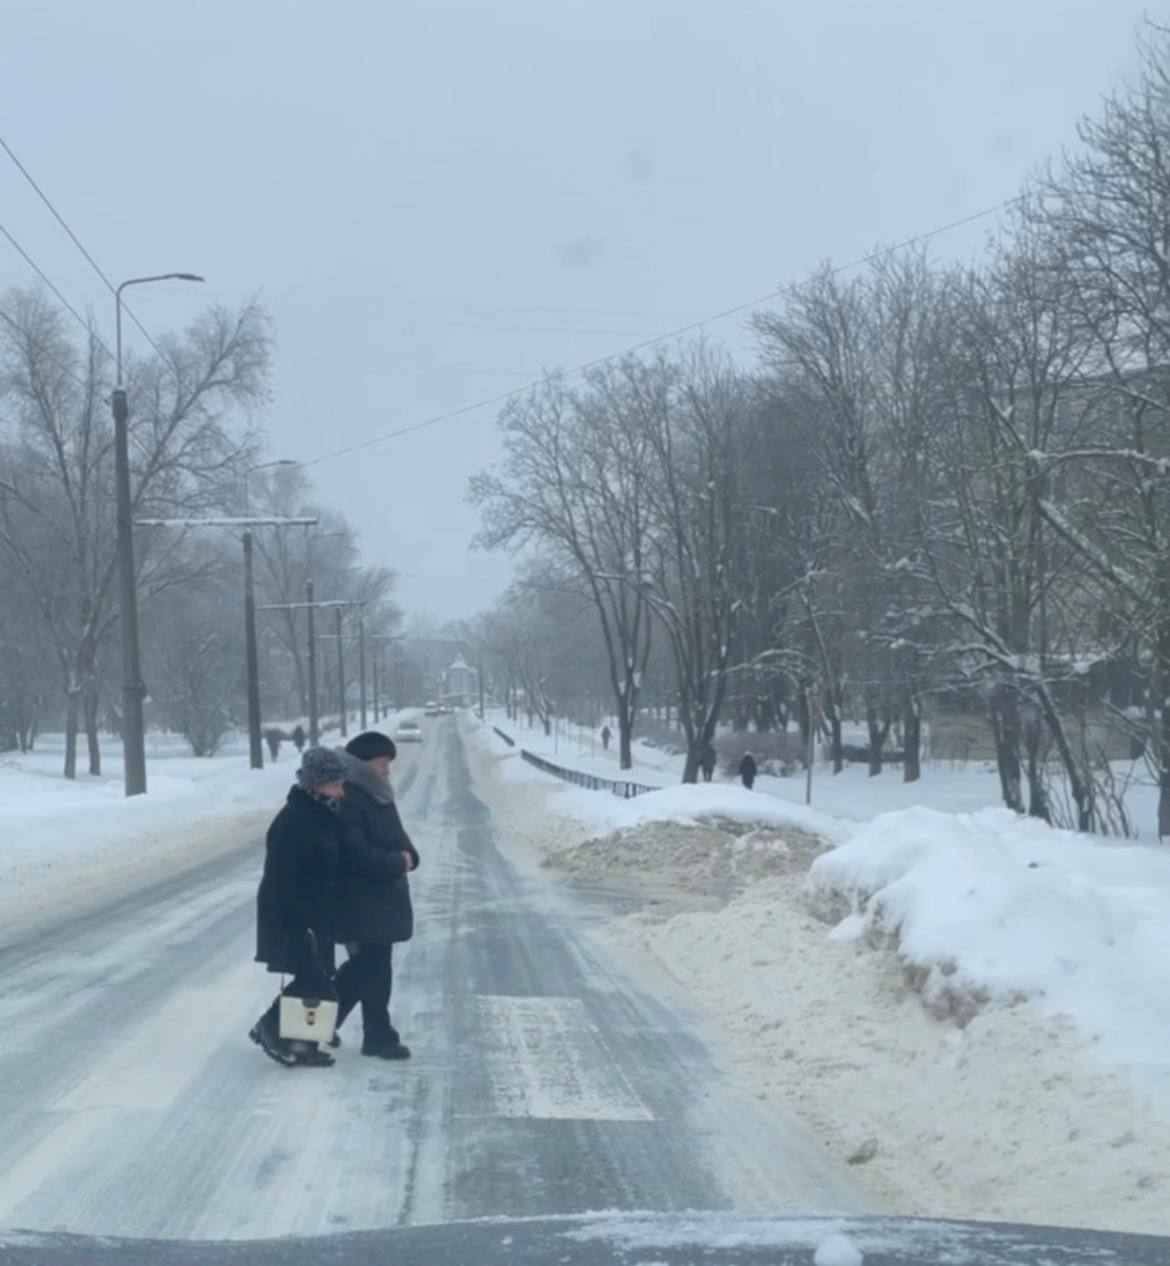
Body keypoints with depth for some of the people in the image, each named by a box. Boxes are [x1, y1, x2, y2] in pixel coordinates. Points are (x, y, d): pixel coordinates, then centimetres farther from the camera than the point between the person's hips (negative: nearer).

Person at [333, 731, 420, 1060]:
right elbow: (357, 854, -25)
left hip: (381, 900, 10)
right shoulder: (347, 801, -19)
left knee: (364, 967, 16)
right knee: (375, 969, -4)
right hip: (360, 903, -10)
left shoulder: (377, 797, 14)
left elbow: (396, 837, 20)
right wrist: (397, 862, -17)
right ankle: (379, 1036, 7)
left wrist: (407, 855, -2)